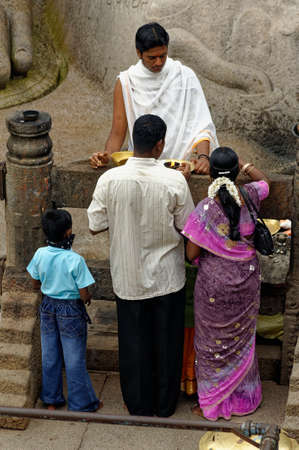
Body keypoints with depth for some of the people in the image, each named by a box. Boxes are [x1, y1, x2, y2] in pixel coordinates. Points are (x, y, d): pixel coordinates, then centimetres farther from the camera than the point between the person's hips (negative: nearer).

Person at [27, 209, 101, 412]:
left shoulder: (40, 254, -10)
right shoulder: (75, 260, -24)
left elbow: (36, 284, 3)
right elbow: (84, 295, -20)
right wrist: (88, 297, 2)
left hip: (48, 306, 5)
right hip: (71, 311, -5)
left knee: (50, 356, 17)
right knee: (74, 359, 8)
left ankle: (51, 400, 30)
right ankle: (82, 403, 20)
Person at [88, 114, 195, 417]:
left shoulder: (109, 180, -16)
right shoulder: (174, 181, -19)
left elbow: (95, 226, -7)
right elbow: (188, 227, -9)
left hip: (128, 276, 1)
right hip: (167, 276, -1)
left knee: (133, 343, 16)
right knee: (166, 341, 17)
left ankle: (138, 405, 29)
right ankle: (165, 404, 31)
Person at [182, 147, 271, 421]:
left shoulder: (205, 209, -21)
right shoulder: (249, 198, -11)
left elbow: (192, 254, -16)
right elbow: (264, 181, 14)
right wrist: (243, 165, 16)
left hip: (215, 284, -3)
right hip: (247, 281, 4)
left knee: (213, 342, 12)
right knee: (242, 339, 20)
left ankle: (212, 403, 22)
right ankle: (243, 396, 33)